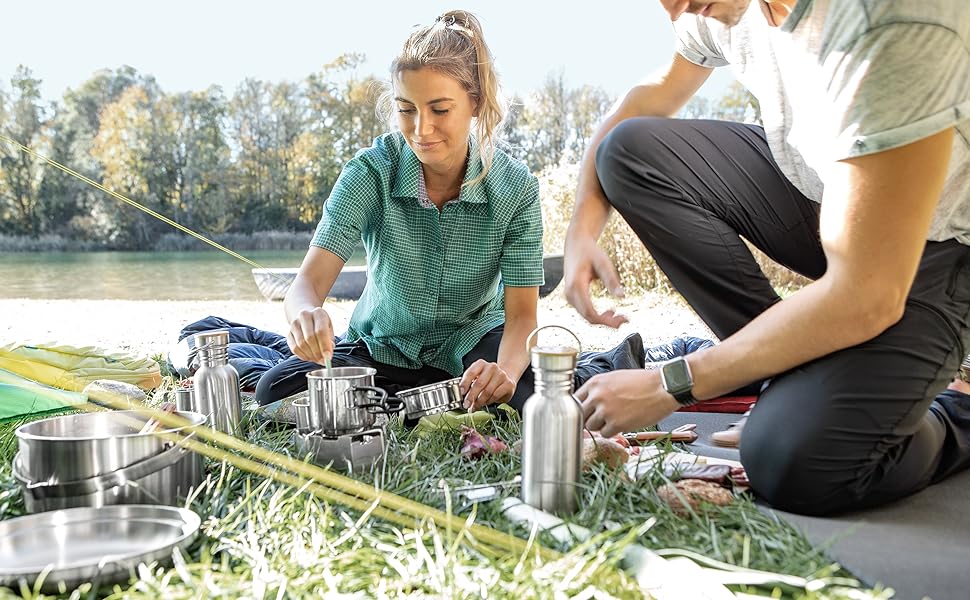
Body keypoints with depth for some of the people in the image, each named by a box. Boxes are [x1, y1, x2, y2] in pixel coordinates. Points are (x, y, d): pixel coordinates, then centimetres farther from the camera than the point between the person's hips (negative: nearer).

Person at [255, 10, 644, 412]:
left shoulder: (515, 186, -17)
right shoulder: (371, 172, -19)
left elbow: (521, 313, -17)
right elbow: (311, 280, -26)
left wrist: (507, 369, -41)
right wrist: (305, 314, -52)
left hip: (474, 344, -2)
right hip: (383, 348, 3)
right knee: (275, 388, -25)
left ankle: (604, 369, 0)